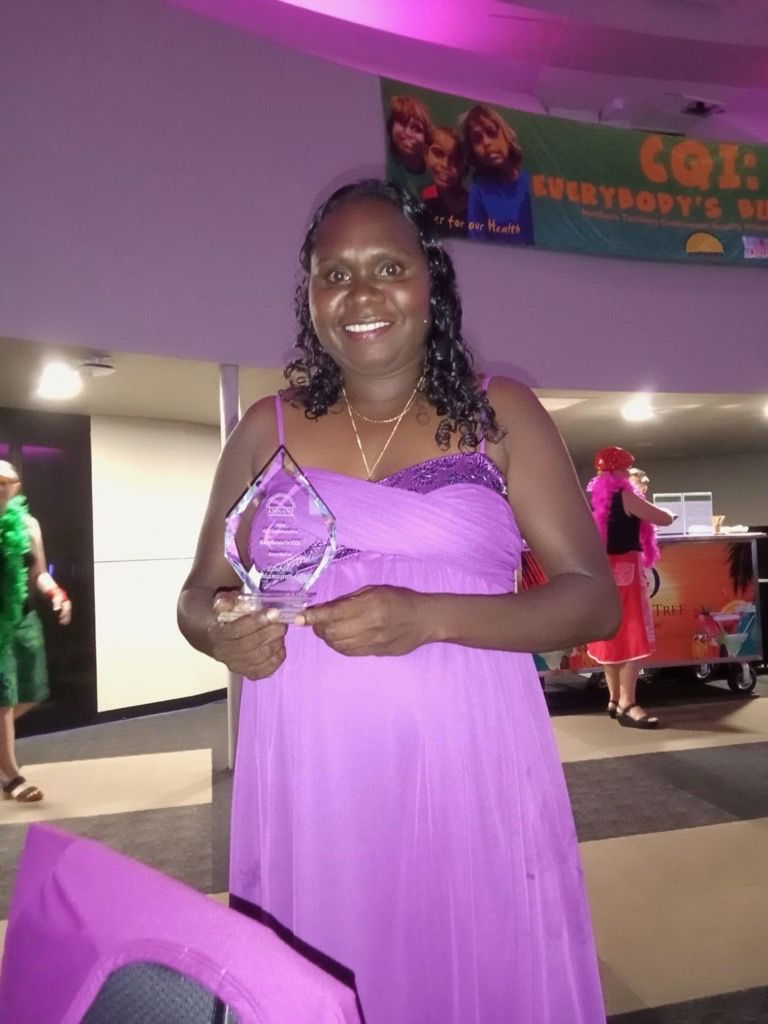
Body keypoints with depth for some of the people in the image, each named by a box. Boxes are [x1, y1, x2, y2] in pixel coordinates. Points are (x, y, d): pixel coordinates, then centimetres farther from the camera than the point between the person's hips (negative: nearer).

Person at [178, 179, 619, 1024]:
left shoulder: (498, 414, 1)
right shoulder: (268, 428, 7)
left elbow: (594, 598, -2)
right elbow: (197, 595, 13)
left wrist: (429, 617, -17)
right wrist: (221, 631, -11)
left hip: (469, 771, -1)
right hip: (311, 783, 2)